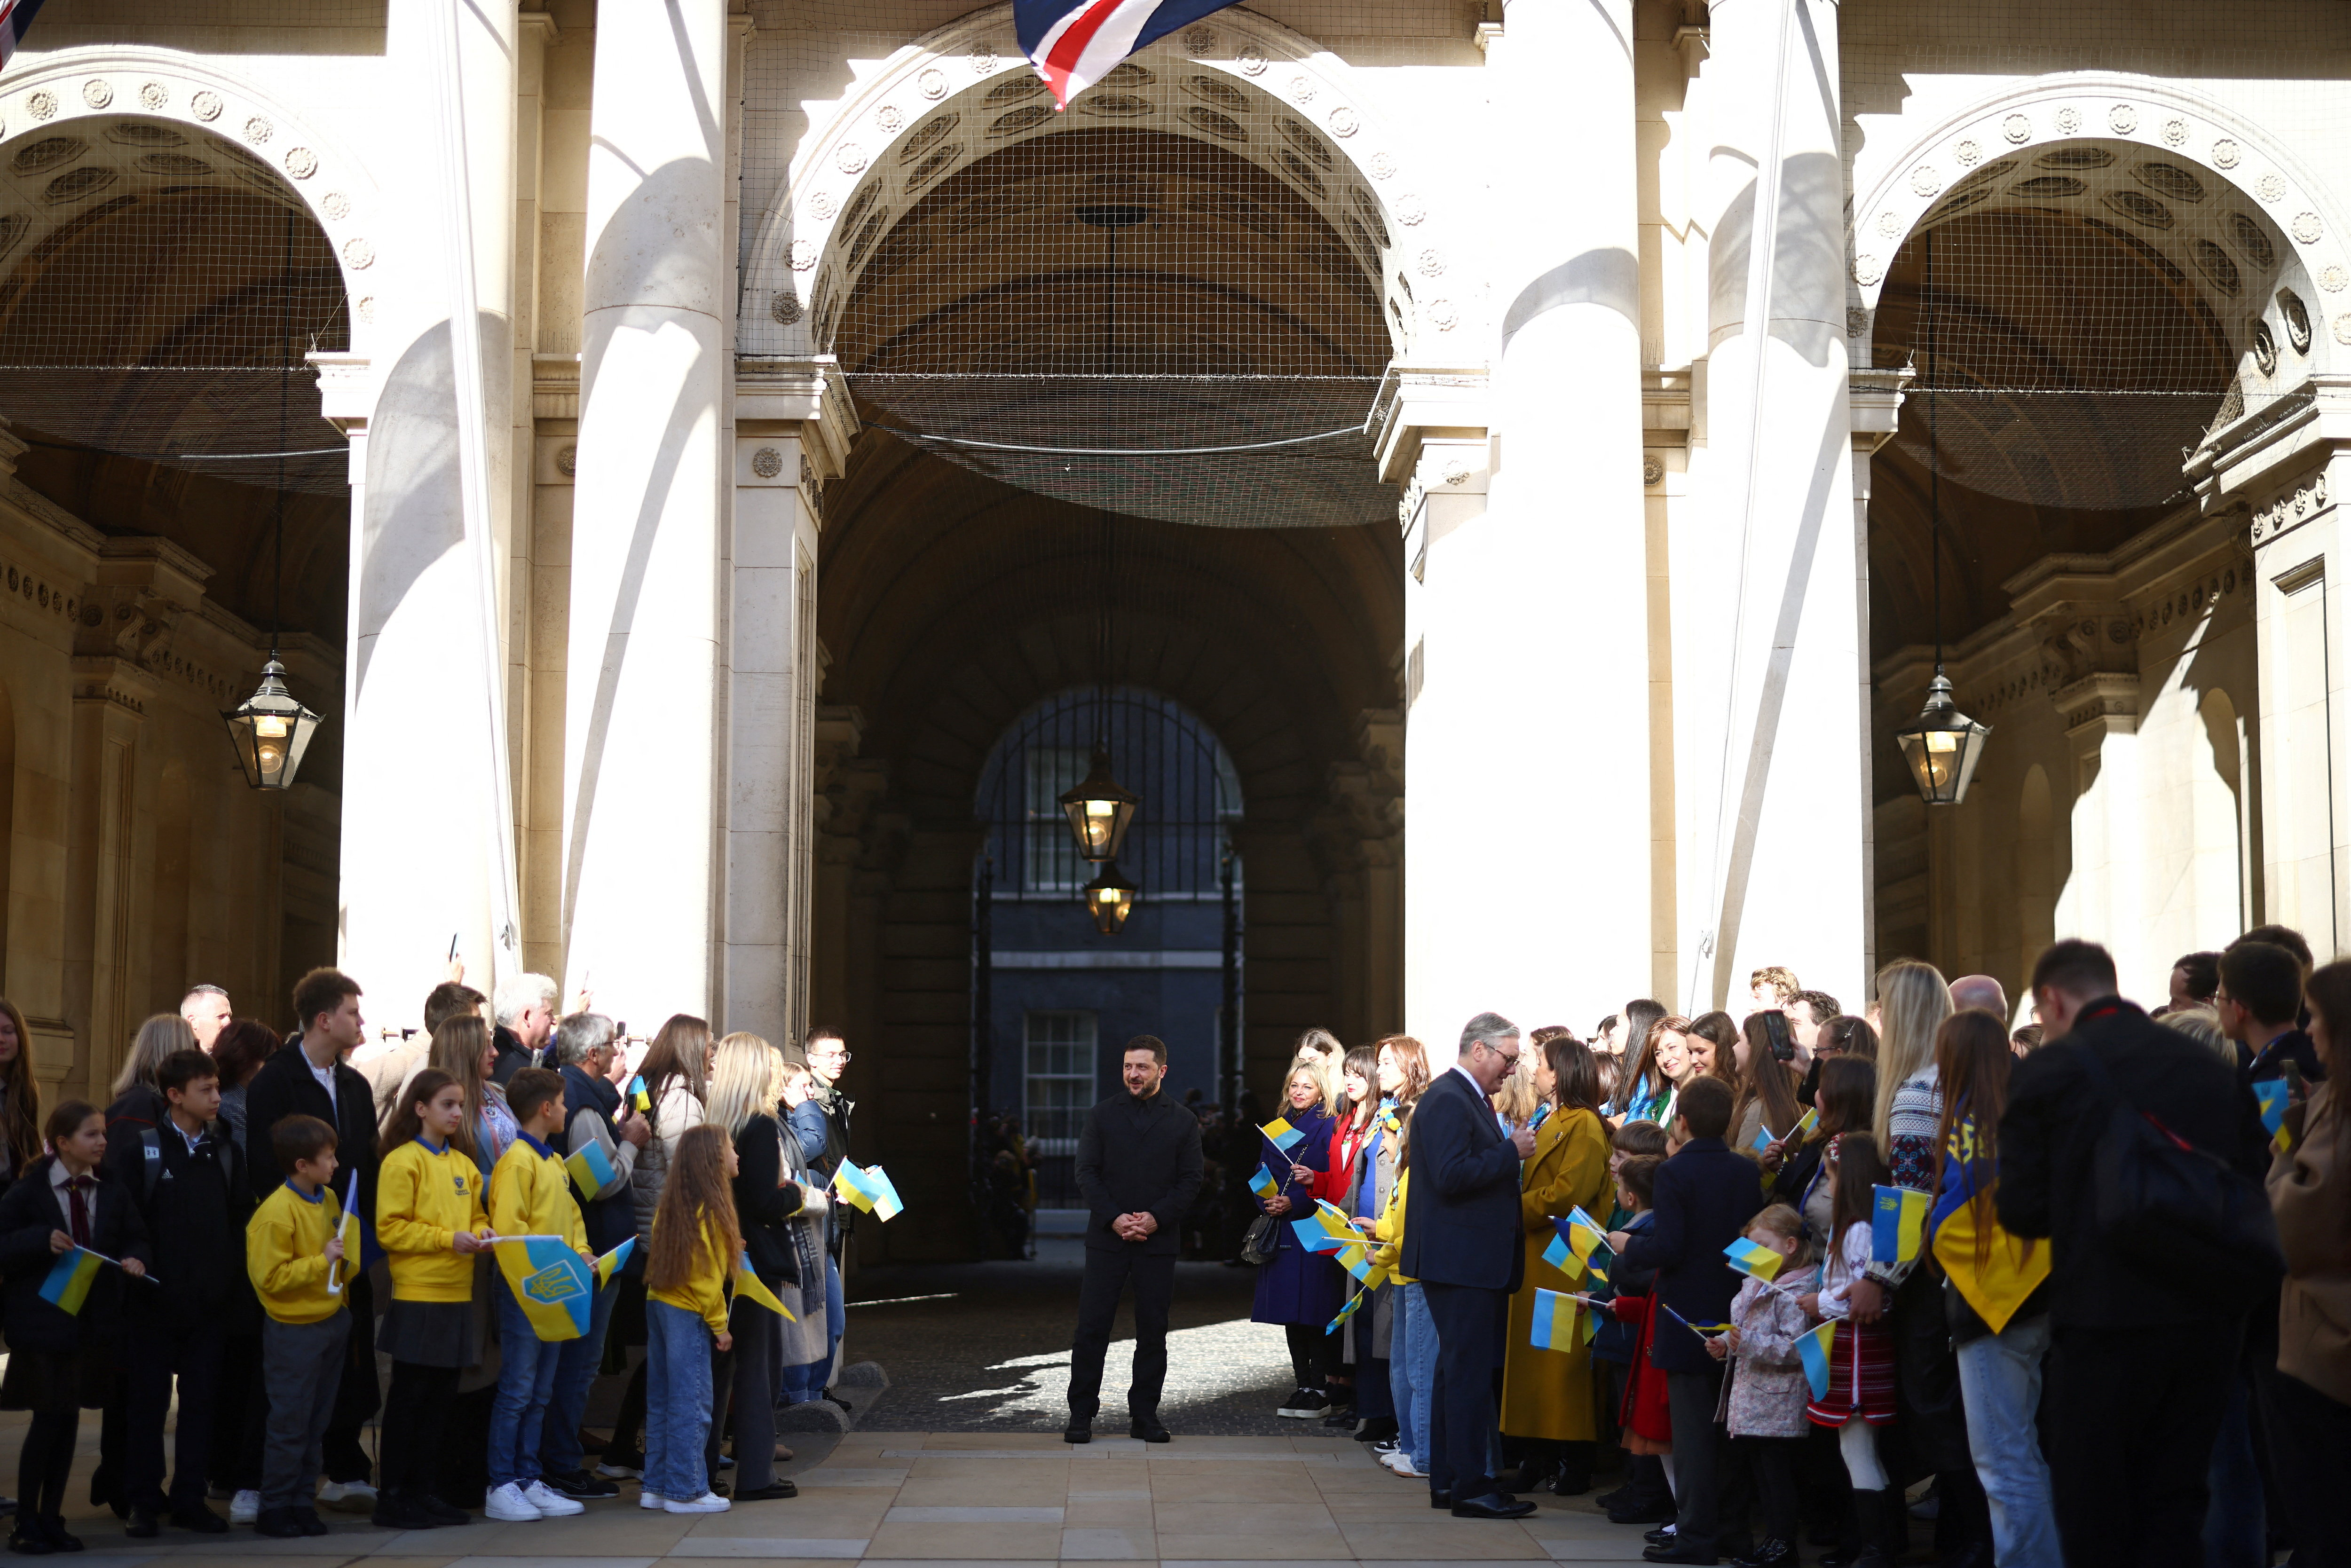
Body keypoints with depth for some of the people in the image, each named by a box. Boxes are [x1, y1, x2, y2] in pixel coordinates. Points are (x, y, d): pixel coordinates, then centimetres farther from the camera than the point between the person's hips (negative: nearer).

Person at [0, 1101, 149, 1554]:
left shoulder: (112, 1192, 5)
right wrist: (43, 1241, -24)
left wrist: (135, 1259, -13)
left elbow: (135, 1238, 8)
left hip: (93, 1323, 4)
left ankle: (51, 1517, 20)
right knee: (48, 1420, -2)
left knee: (69, 1419, 9)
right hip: (42, 1321, -4)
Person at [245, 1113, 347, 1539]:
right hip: (295, 1329, -7)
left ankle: (302, 1502, 21)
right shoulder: (277, 1213, -19)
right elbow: (270, 1278, -20)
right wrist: (322, 1260, -22)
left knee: (317, 1423, 12)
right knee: (290, 1424, -1)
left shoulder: (328, 1199, 5)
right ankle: (275, 1508, 10)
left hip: (332, 1319, 7)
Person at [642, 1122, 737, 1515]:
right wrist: (720, 1325, -7)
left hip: (658, 1303, 9)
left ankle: (656, 1486, 18)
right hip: (688, 1313, -9)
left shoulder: (673, 1204, 11)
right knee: (692, 1405, -3)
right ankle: (685, 1491, 0)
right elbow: (709, 1274, -13)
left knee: (662, 1402, 13)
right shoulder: (711, 1209, -13)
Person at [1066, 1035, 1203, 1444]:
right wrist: (1113, 1218, -11)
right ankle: (1081, 1415, 4)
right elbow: (1087, 1173, 2)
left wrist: (1156, 1218, -11)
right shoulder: (1102, 1115, 7)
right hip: (1107, 1238, 0)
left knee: (1153, 1333, 4)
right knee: (1092, 1328, -3)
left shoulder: (1183, 1122, 7)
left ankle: (1144, 1416, 13)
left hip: (1157, 1240, 1)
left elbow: (1190, 1181, 3)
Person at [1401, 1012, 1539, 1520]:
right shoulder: (1447, 1099, -16)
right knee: (1469, 1372, -8)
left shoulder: (1468, 1098, 18)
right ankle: (1469, 1487, -5)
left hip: (1470, 1262, 11)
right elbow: (1451, 1176, -25)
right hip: (1460, 1262, -11)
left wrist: (1510, 1152, 11)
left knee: (1457, 1369, 14)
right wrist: (1511, 1151, -19)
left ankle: (1448, 1481, 21)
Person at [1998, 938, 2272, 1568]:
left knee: (2094, 1513, 8)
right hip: (2210, 1318, 4)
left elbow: (2021, 1209, -9)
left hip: (2107, 1320, -4)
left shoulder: (2046, 1072, -9)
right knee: (2173, 1500, 15)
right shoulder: (2213, 1068, 3)